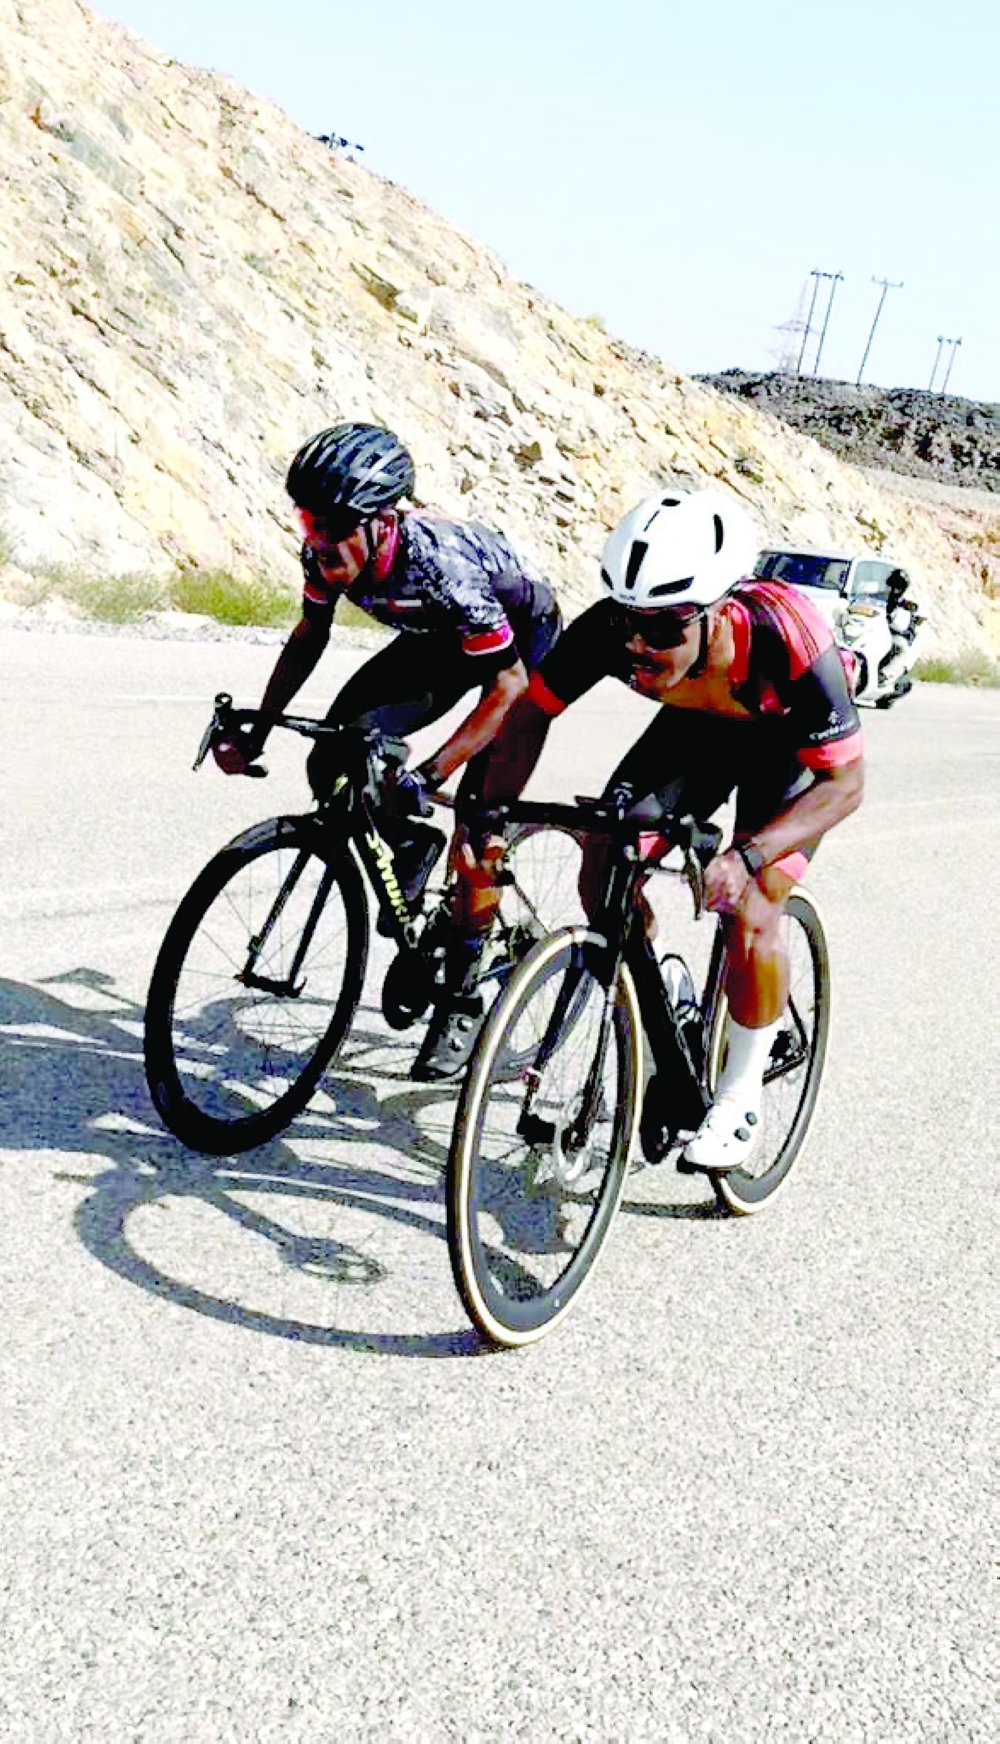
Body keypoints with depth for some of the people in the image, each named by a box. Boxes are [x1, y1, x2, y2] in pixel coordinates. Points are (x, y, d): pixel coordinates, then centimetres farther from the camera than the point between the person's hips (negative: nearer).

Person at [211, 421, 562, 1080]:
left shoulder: (440, 562, -40)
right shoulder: (329, 550, -22)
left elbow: (508, 686, -35)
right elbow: (310, 638, -2)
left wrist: (427, 776, -41)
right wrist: (255, 733, -7)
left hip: (525, 642, -6)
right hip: (442, 638, 6)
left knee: (475, 838, -11)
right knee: (333, 762, -14)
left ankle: (462, 999, 6)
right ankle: (411, 844, 15)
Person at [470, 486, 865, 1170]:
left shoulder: (786, 642, -42)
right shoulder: (609, 628, -32)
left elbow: (844, 781, -34)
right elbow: (531, 711, -15)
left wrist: (746, 856, -48)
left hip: (794, 741, -4)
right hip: (697, 727, 4)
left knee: (749, 909, -20)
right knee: (605, 875, -12)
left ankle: (740, 1097, 2)